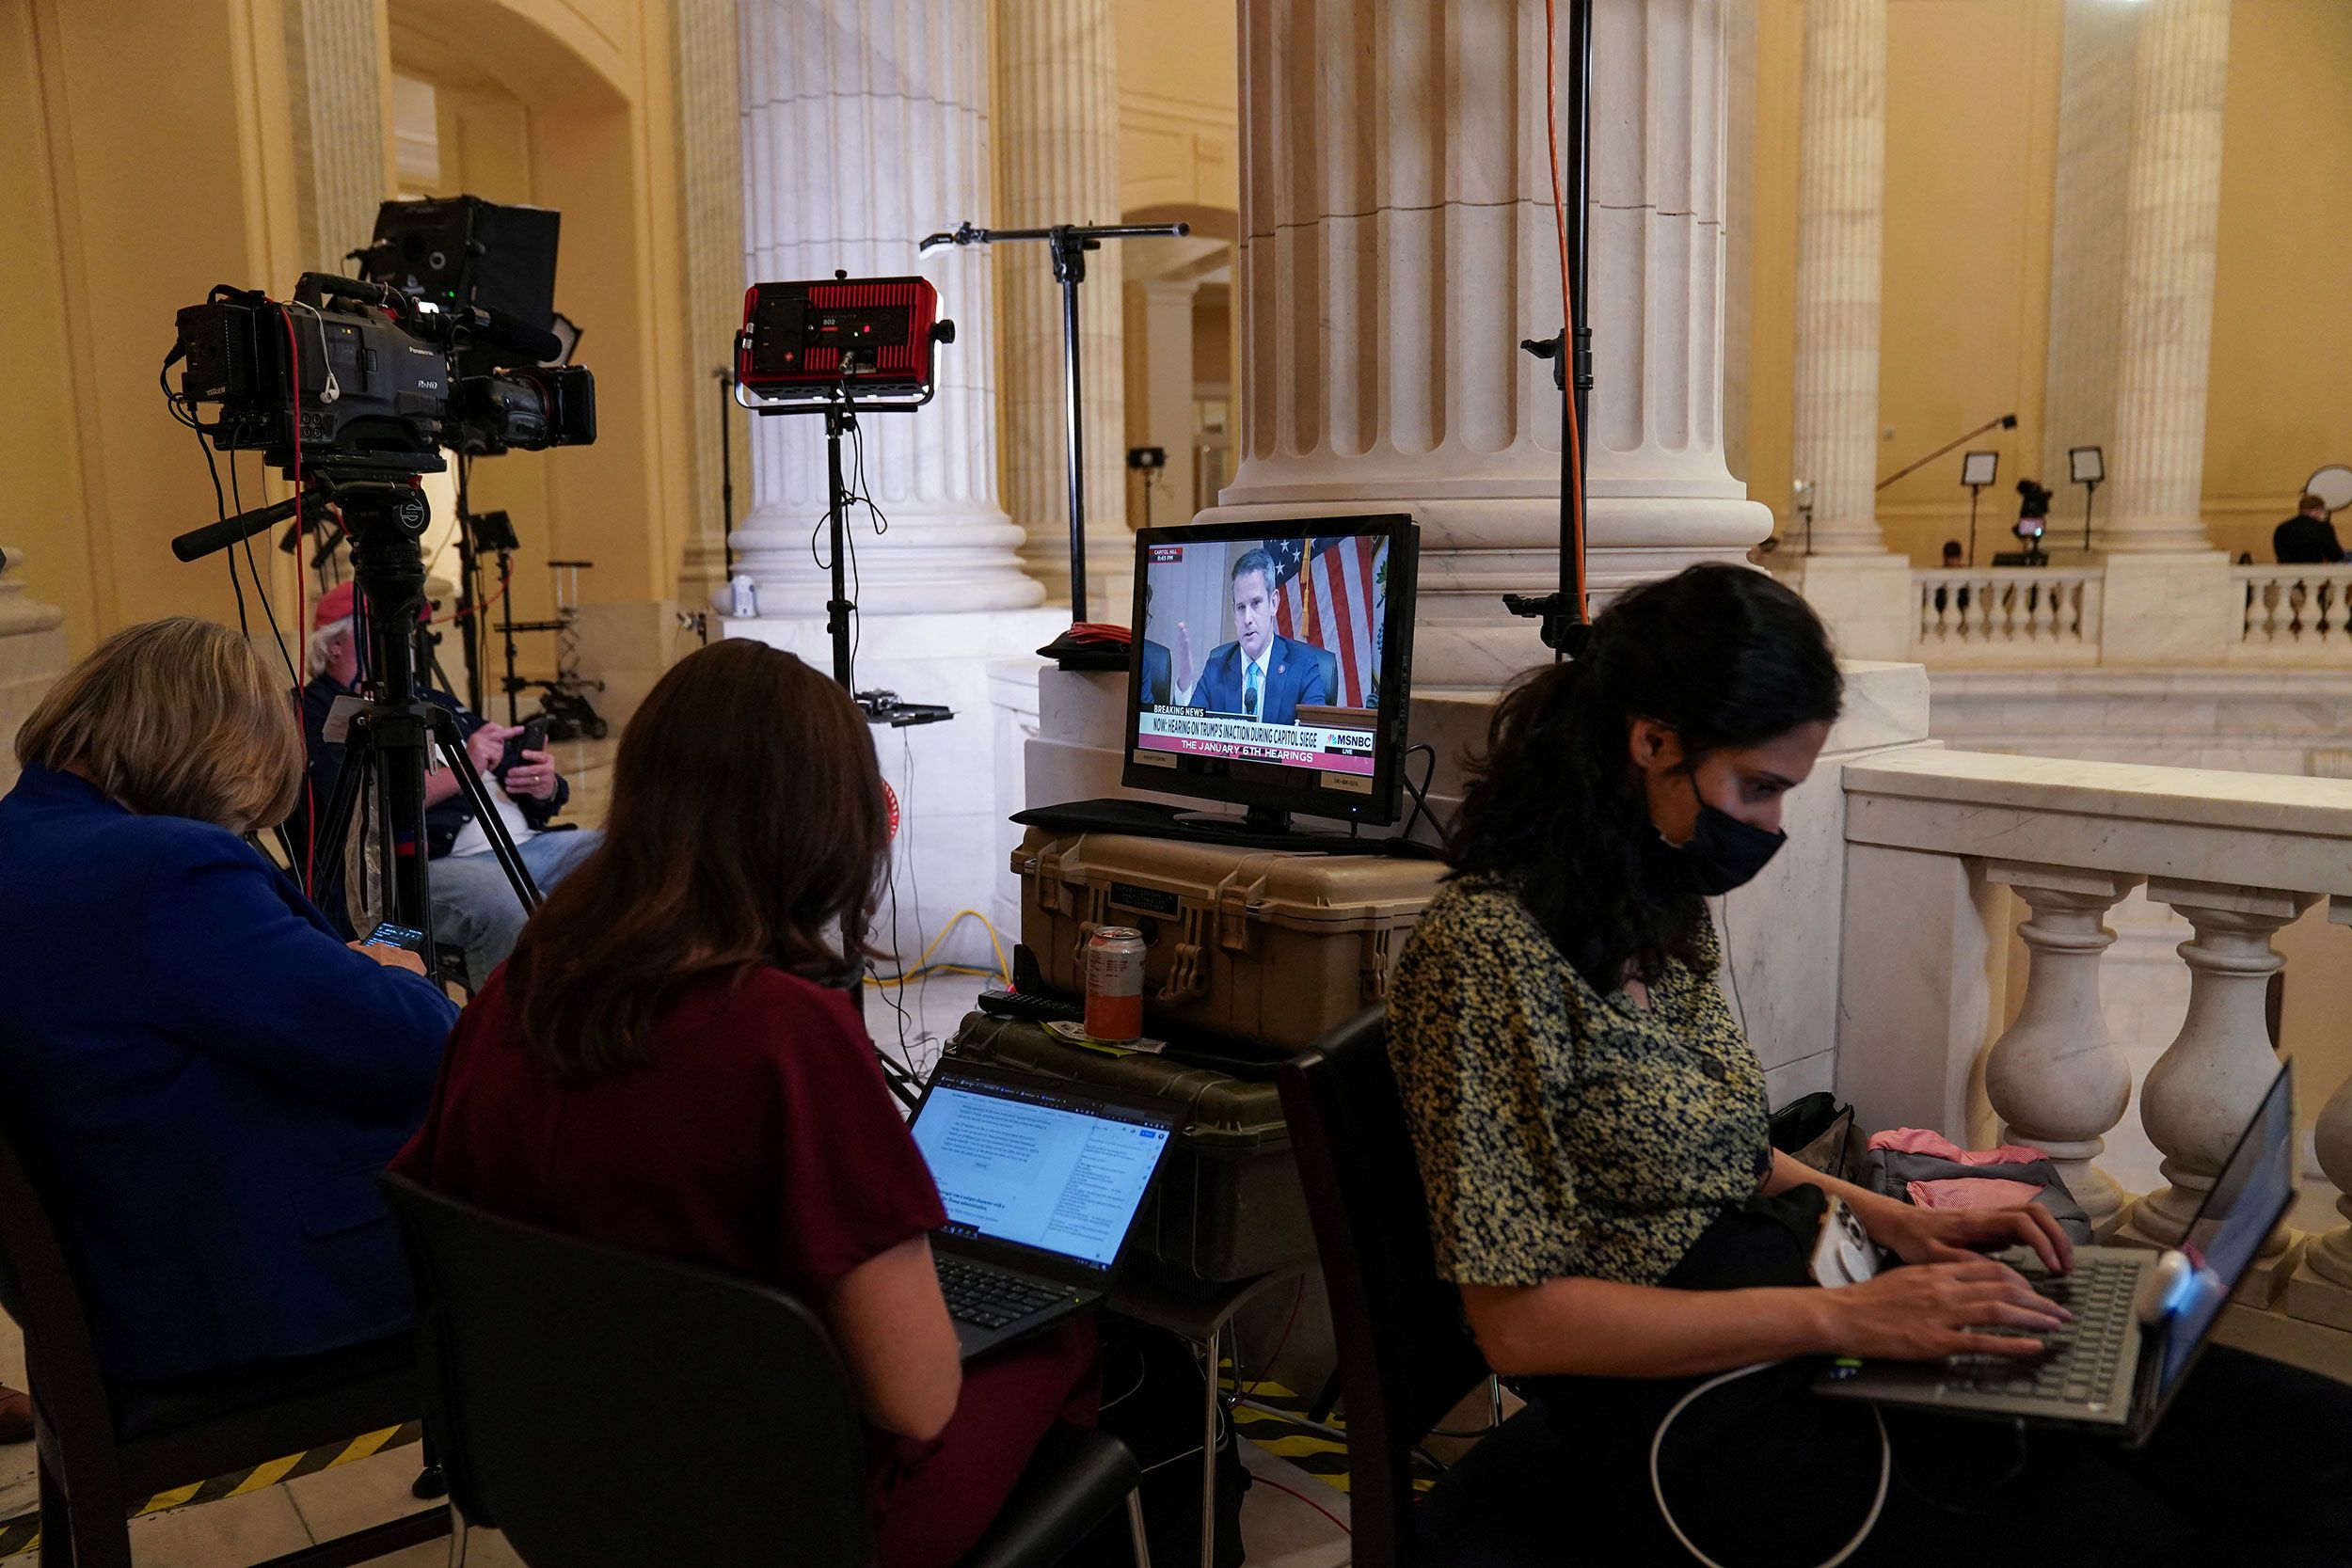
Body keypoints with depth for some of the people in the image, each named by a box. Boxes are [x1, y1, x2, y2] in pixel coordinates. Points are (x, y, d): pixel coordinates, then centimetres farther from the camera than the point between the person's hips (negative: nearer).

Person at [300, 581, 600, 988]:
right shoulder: (313, 714, 8)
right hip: (435, 862, -7)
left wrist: (546, 785, 2)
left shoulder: (432, 701, 28)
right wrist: (457, 772, -14)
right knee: (504, 903, -40)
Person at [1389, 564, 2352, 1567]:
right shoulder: (1487, 950, -19)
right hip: (1692, 1418, -8)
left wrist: (1885, 1218, 6)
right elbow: (1520, 1322, -19)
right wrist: (1839, 1316, -19)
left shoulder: (1661, 916, 9)